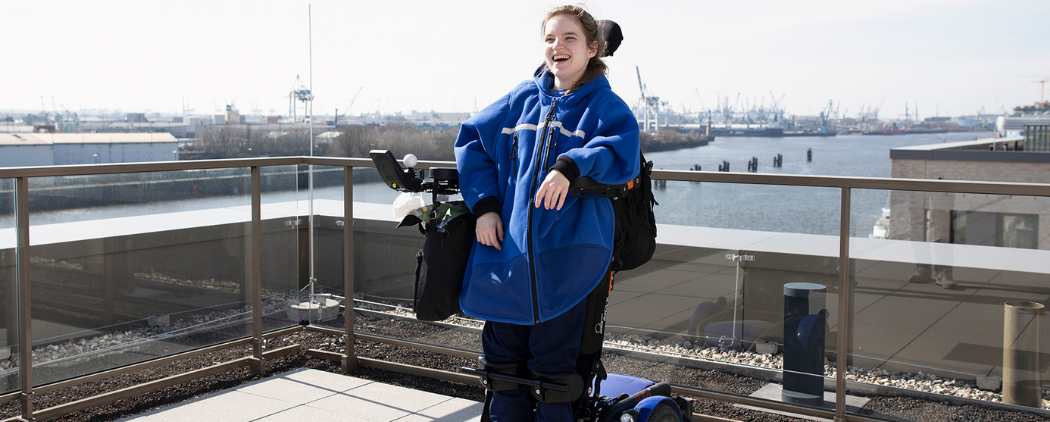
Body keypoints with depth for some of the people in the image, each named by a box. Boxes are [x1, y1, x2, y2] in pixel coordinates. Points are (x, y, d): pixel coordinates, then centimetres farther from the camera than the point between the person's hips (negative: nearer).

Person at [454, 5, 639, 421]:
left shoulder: (605, 105, 0)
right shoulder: (523, 98, 12)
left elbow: (622, 152, -18)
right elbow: (472, 139, 15)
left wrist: (570, 166, -33)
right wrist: (484, 205, 3)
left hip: (564, 256, -4)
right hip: (506, 247, 5)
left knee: (552, 360, 1)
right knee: (504, 355, 13)